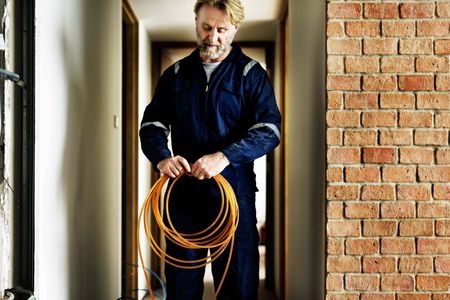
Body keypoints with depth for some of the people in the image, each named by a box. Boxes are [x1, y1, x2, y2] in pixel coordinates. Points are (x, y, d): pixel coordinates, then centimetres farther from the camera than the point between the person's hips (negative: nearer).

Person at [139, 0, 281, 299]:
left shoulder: (251, 73, 1)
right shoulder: (176, 74, 12)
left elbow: (269, 130, -9)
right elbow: (152, 123, 10)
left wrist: (224, 156, -25)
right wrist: (162, 157, -12)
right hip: (184, 192, 3)